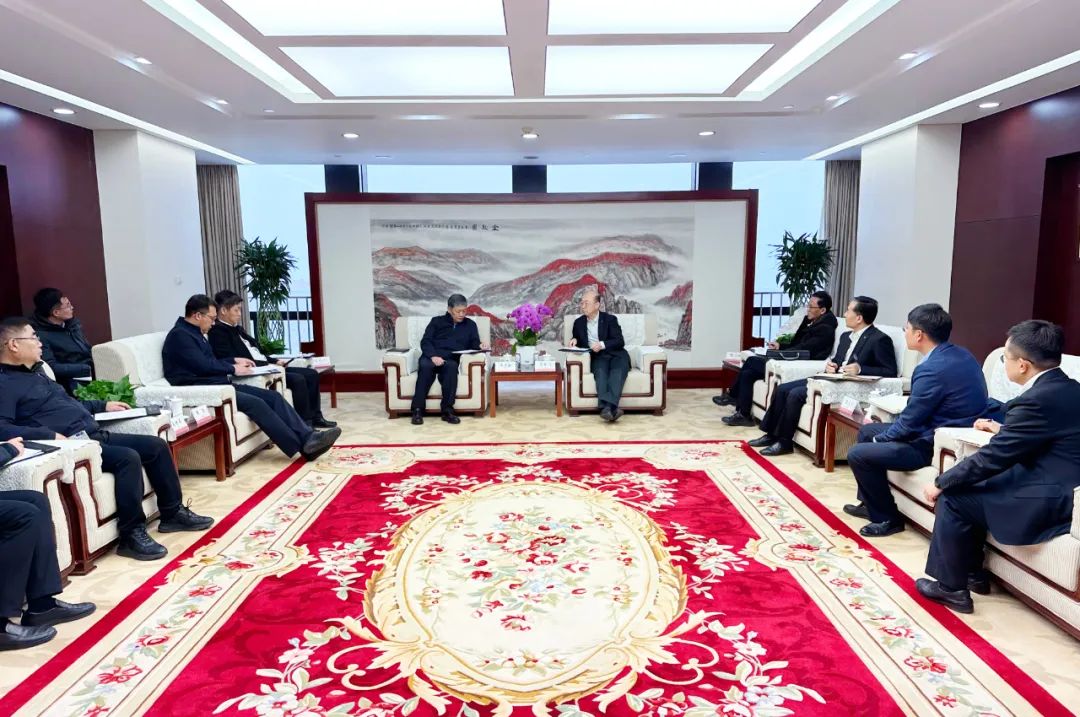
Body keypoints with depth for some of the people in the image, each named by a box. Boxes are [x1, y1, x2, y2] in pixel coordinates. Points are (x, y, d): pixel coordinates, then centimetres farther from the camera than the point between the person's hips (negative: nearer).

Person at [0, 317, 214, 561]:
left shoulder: (35, 374, 21)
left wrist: (102, 405, 29)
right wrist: (50, 435, -30)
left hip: (96, 435, 10)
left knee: (156, 445, 3)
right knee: (128, 458, -30)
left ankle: (172, 513, 11)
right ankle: (132, 534, -20)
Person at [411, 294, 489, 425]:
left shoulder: (470, 325, 23)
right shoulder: (437, 321, 19)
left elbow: (474, 345, 14)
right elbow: (425, 342, 7)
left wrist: (481, 346, -12)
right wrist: (433, 356, -14)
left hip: (450, 360, 0)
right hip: (431, 357, 0)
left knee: (452, 366, -37)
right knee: (425, 365, -36)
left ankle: (447, 410, -36)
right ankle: (417, 410, -35)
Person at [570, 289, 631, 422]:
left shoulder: (610, 319, 7)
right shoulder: (579, 322, 17)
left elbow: (620, 341, -3)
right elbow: (578, 341, 29)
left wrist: (602, 345, -19)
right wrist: (574, 340, 4)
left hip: (615, 354, -1)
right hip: (597, 357, 1)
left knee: (618, 370, -35)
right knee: (600, 371, -34)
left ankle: (609, 406, -53)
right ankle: (608, 408, -54)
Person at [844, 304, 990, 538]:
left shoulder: (932, 369, -27)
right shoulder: (961, 355, 3)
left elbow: (909, 423, -19)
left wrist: (880, 438, 0)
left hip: (937, 445, -10)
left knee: (858, 454, -12)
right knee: (866, 431, 19)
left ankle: (887, 518, 6)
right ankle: (869, 503, 31)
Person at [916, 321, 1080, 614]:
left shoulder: (1038, 400, -22)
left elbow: (992, 458, -18)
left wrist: (940, 484, -8)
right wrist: (1002, 428, 29)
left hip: (1049, 501, -10)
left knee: (952, 498, -2)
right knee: (965, 483, 17)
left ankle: (952, 587, 11)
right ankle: (973, 573, 26)